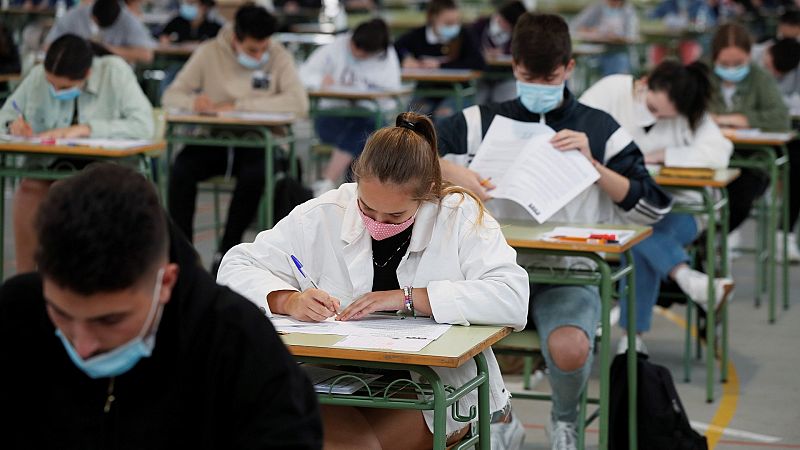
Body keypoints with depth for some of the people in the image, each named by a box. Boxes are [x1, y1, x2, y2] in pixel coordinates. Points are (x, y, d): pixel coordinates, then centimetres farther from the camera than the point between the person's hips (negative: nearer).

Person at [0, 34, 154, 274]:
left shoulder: (115, 71, -9)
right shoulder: (37, 76, 0)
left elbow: (144, 124, -18)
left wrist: (84, 128, -24)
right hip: (48, 167, 3)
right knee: (28, 191, -30)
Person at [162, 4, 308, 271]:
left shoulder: (279, 57, -4)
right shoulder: (209, 53, 0)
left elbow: (299, 103, -20)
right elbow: (171, 96, 0)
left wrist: (238, 106, -22)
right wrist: (193, 102, -26)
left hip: (259, 143, -1)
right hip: (213, 141, 2)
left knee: (254, 174, -34)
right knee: (182, 168, -29)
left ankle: (227, 250, -17)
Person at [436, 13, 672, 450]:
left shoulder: (600, 129, 8)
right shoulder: (483, 122, 9)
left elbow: (652, 207, 4)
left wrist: (592, 164, -8)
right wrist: (452, 171, -13)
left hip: (570, 271, -1)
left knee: (569, 350, -33)